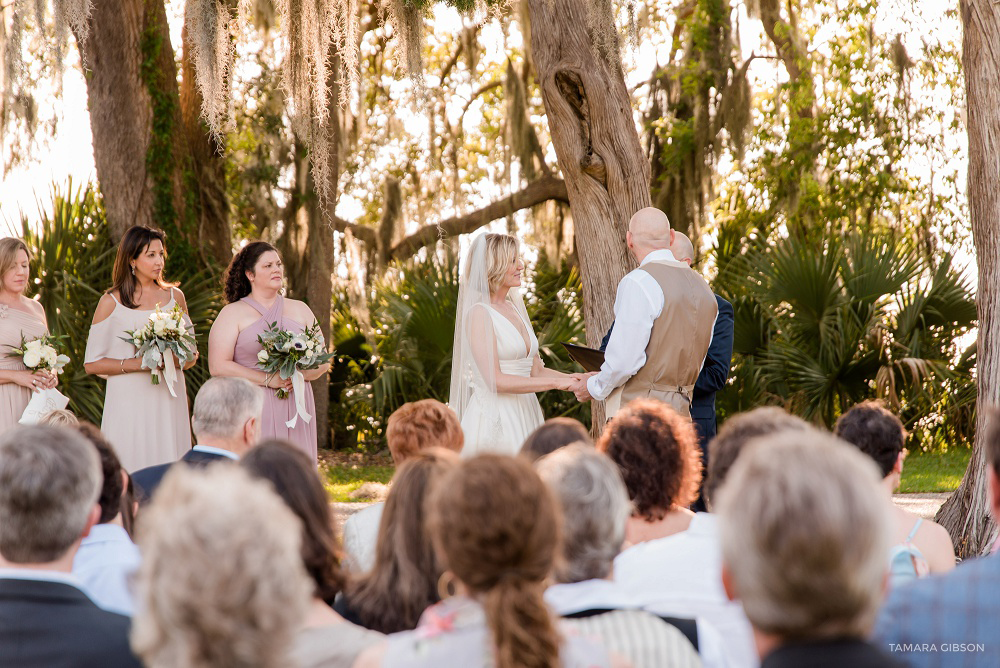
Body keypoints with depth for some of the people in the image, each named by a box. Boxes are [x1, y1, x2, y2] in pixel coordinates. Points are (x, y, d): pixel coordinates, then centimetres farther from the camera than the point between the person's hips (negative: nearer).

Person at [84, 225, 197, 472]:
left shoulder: (174, 296, 11)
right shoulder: (111, 302, 2)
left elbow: (191, 354, 17)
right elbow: (92, 363, 0)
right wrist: (136, 363, -13)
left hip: (168, 402, 3)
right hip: (129, 402, -3)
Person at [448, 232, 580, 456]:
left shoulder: (515, 307, 15)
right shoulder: (478, 313, -10)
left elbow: (535, 370, 16)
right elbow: (495, 381, -17)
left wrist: (576, 379, 1)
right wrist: (556, 382, -16)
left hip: (523, 417, 8)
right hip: (494, 419, -7)